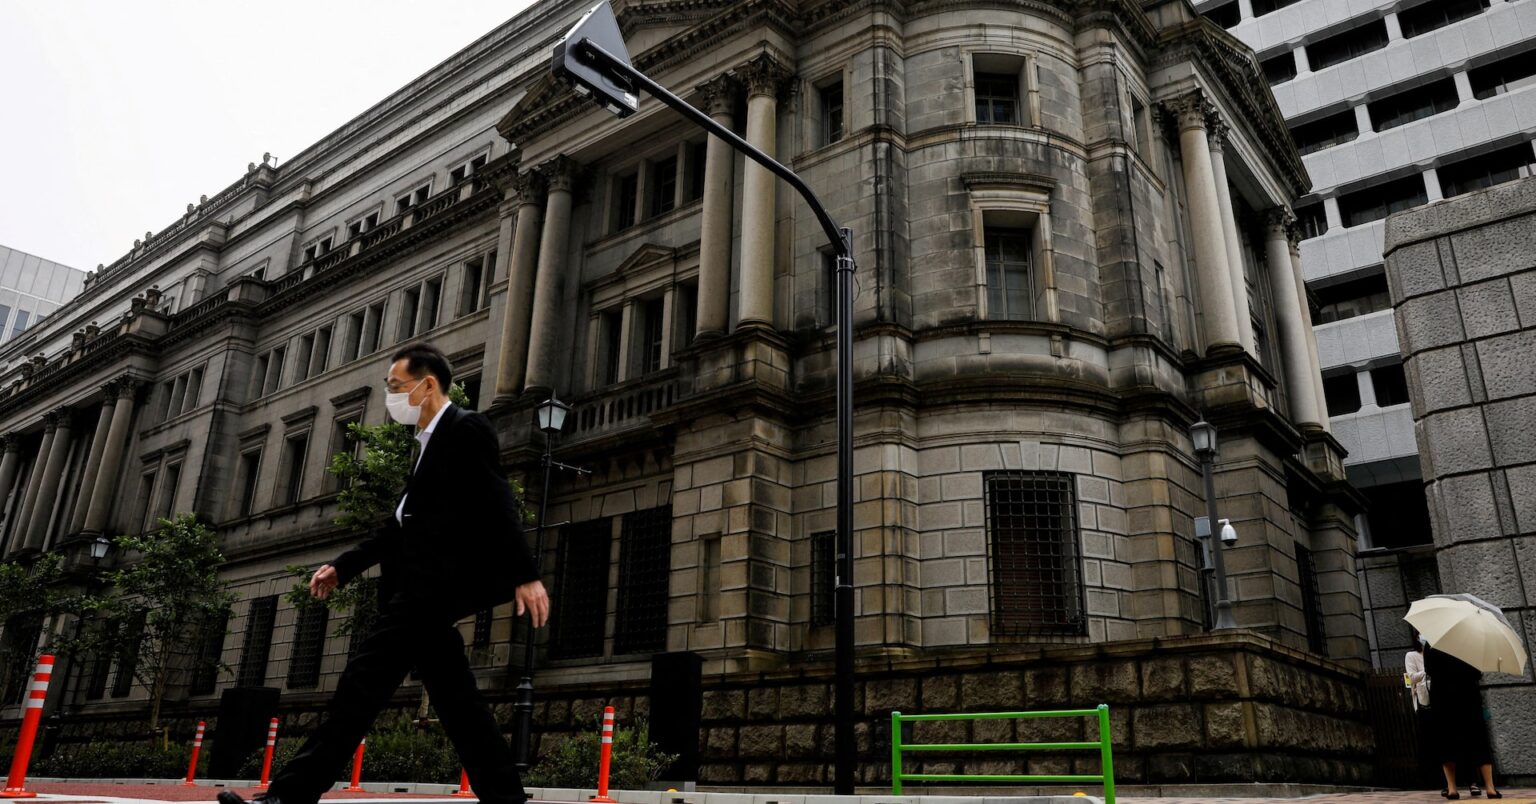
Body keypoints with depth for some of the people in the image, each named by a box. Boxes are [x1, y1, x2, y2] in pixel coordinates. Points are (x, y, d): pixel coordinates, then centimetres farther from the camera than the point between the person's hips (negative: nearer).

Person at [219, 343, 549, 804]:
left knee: (362, 686, -11)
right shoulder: (431, 442, 23)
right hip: (422, 586, 10)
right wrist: (344, 566, 20)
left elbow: (499, 507, -14)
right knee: (456, 700, 7)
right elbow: (403, 523, 24)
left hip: (433, 584, -10)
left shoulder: (466, 429, -6)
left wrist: (526, 576, -21)